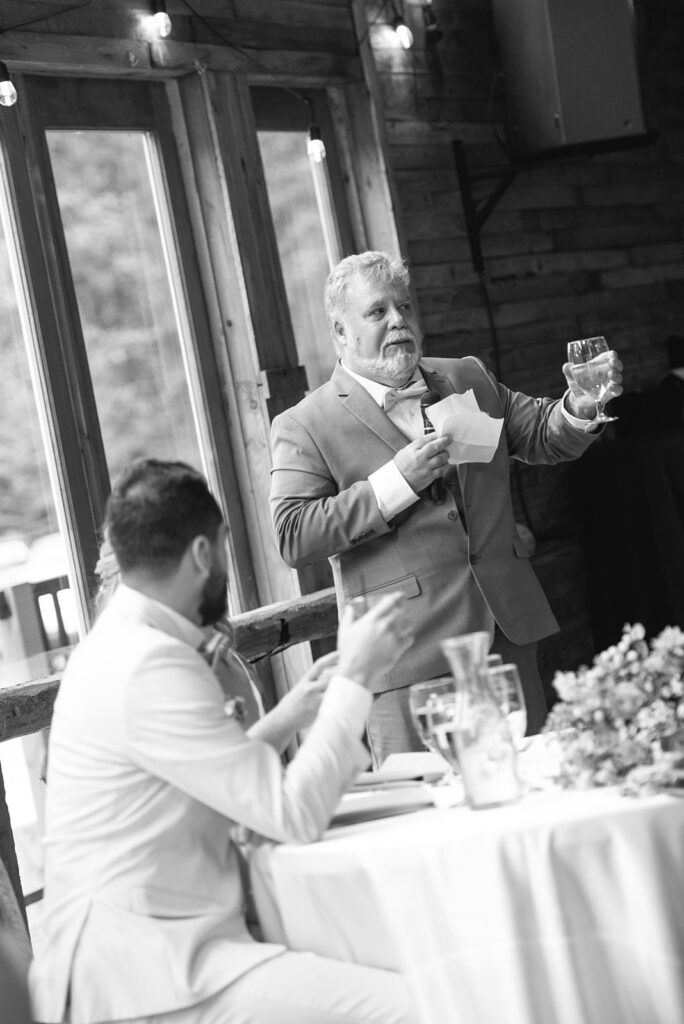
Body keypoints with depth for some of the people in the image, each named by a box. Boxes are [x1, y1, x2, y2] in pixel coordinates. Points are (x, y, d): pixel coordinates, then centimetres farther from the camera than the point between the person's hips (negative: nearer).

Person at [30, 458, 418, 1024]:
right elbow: (293, 814, -17)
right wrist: (354, 676, -9)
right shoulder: (149, 665, -17)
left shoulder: (123, 644, 14)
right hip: (137, 976, -10)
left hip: (167, 942, 10)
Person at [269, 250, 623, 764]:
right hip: (411, 659, -5)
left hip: (509, 634, 5)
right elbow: (292, 538, -12)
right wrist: (395, 481, -18)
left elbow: (543, 436, 19)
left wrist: (580, 406, -4)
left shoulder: (468, 378, 13)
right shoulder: (303, 426, -3)